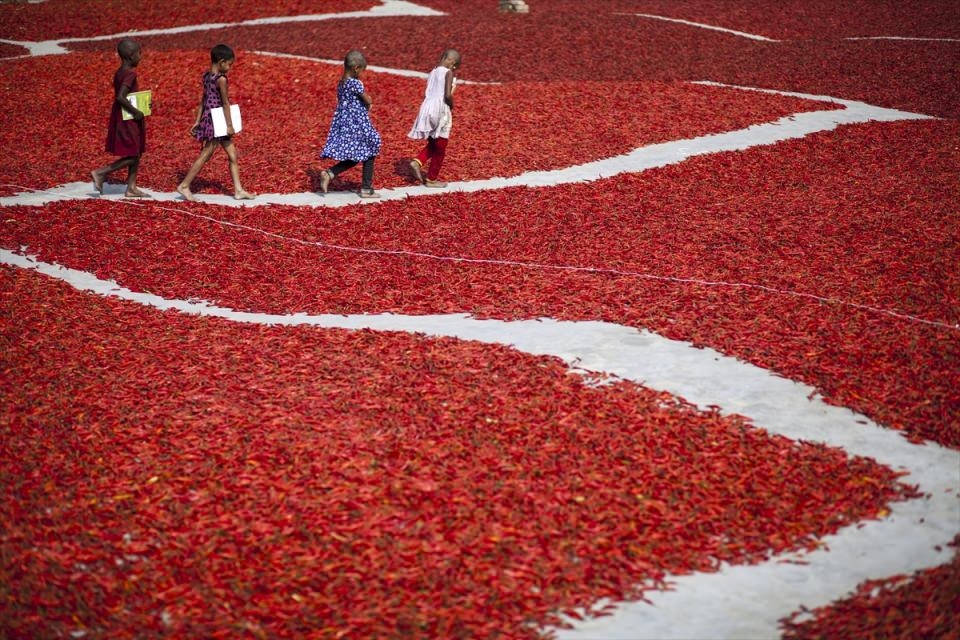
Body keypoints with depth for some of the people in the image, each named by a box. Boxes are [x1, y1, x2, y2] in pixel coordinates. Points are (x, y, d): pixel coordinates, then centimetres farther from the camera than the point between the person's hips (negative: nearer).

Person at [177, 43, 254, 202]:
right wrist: (230, 125, -11)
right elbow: (225, 103, -15)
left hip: (208, 119, 9)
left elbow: (203, 100, 11)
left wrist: (198, 121, 13)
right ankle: (184, 186, 4)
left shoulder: (206, 76, 7)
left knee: (233, 155, 11)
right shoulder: (221, 79, -17)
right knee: (205, 155, -1)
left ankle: (238, 190, 13)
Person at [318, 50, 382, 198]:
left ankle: (329, 174, -5)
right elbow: (368, 101, -12)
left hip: (343, 123, 8)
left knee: (352, 158, 15)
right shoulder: (356, 83, -18)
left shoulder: (341, 83, 8)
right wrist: (368, 100, 12)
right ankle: (366, 189, 12)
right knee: (369, 154, 8)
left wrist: (366, 103, 3)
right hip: (357, 124, -8)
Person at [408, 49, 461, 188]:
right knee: (439, 149, 8)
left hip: (427, 109, 7)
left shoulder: (433, 72, 12)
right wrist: (452, 106, -2)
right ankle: (431, 179, 15)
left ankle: (417, 162, 4)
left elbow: (427, 93, 13)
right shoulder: (448, 73, -10)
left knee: (432, 144, 25)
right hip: (440, 111, -7)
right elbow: (448, 95, -20)